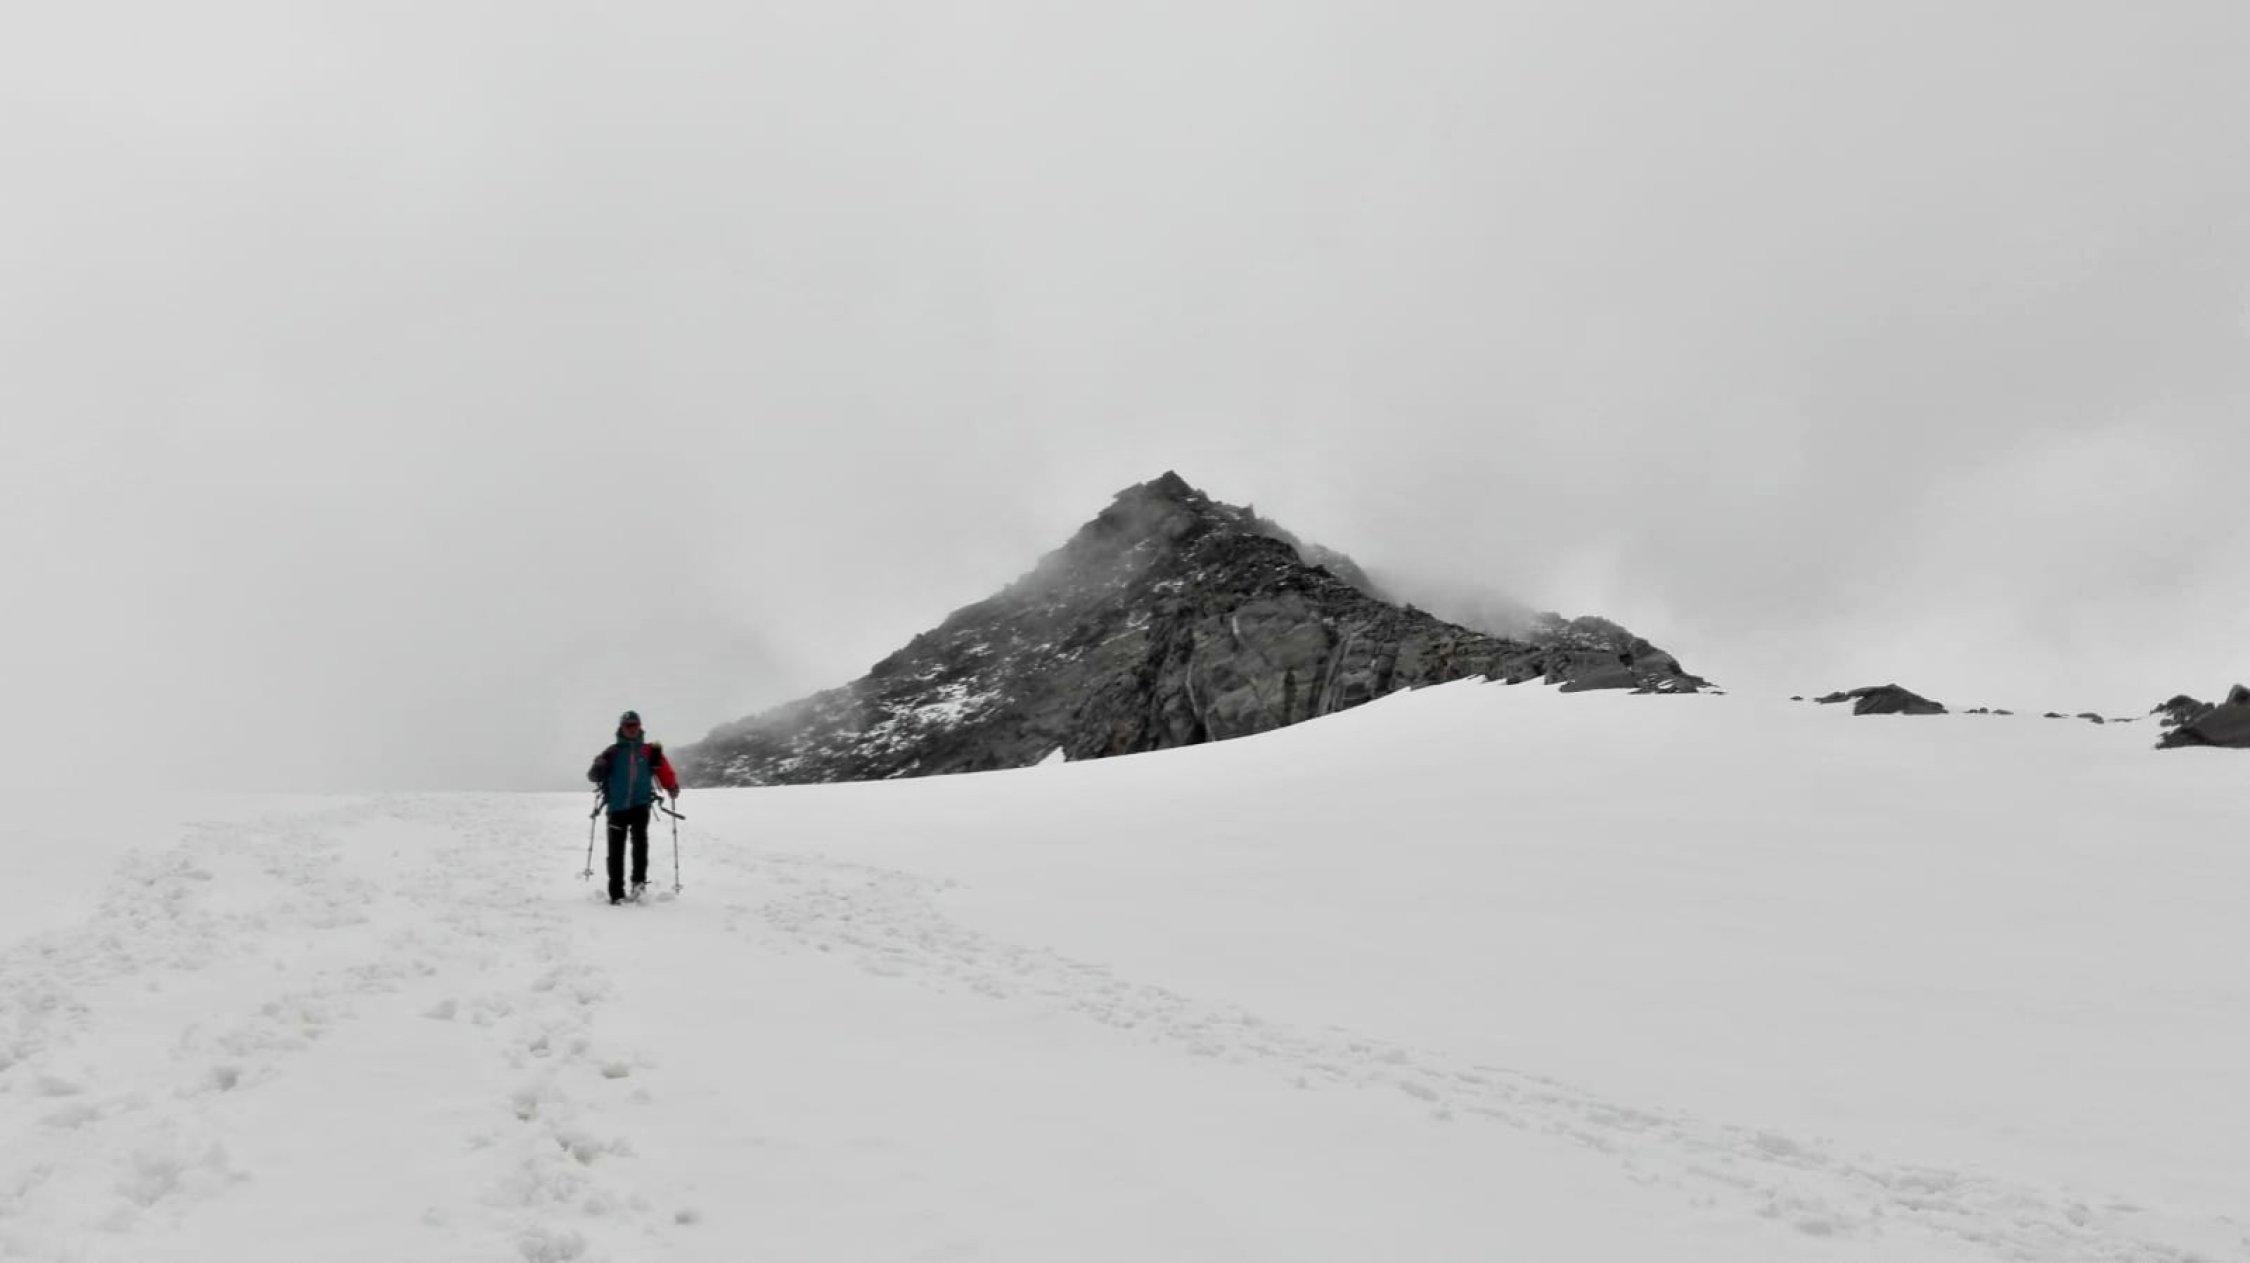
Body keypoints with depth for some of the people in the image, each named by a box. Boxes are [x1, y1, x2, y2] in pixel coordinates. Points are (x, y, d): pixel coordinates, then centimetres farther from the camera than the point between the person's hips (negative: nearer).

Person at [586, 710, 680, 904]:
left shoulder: (649, 751, 9)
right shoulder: (613, 752, 8)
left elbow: (664, 771, 5)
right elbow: (594, 776, 2)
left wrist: (672, 787, -11)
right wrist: (600, 766, -19)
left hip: (641, 804, -1)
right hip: (617, 807, 1)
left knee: (639, 837, -25)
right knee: (616, 850, 1)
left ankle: (639, 880, -18)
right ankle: (616, 893, 7)